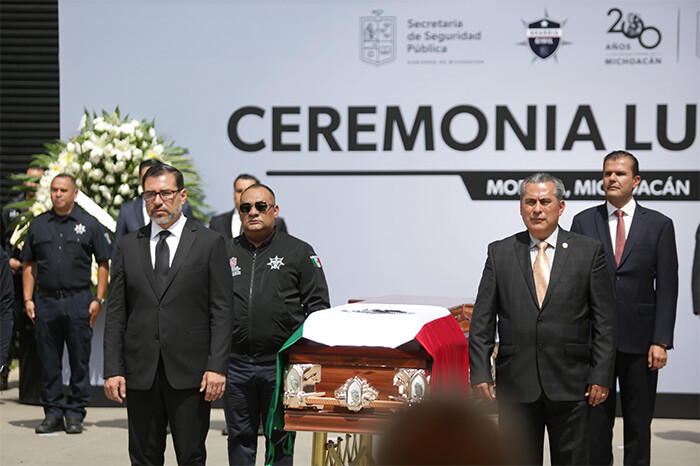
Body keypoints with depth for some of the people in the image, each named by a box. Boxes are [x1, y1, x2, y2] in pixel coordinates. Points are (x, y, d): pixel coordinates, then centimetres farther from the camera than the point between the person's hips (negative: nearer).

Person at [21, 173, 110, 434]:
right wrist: (28, 299, 3)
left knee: (79, 361, 2)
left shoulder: (89, 224, 3)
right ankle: (53, 413, 15)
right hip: (45, 302, 2)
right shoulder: (38, 225, 10)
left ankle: (75, 414, 11)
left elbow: (103, 264, 4)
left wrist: (98, 300, -4)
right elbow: (29, 265, 13)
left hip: (78, 302, -2)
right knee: (49, 361, 6)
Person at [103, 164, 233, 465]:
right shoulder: (128, 246, 11)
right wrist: (113, 369, 1)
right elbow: (115, 313, 9)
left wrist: (217, 367, -10)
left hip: (190, 372, -3)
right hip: (140, 373, 3)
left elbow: (221, 311, -2)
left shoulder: (209, 243, 3)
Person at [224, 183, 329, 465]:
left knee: (280, 440, 4)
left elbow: (318, 305, 2)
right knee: (239, 438, 11)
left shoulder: (299, 252, 4)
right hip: (235, 365, 2)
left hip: (281, 365, -2)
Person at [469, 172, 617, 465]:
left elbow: (604, 322, 2)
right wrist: (480, 373, -3)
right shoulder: (500, 253, 7)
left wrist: (601, 376, -4)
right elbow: (482, 321, 6)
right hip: (515, 386, 1)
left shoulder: (589, 252, 4)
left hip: (570, 385, -1)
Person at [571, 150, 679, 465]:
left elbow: (667, 288, 0)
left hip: (640, 342, 0)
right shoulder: (584, 222, 6)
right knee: (594, 421, 4)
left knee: (639, 424, 7)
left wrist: (661, 341, -7)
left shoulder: (659, 225, 4)